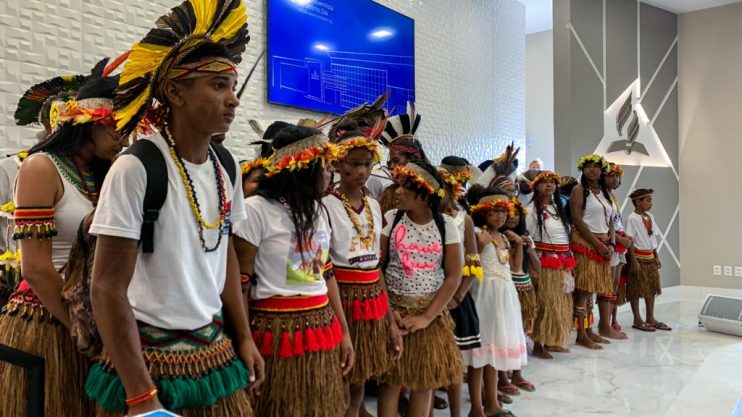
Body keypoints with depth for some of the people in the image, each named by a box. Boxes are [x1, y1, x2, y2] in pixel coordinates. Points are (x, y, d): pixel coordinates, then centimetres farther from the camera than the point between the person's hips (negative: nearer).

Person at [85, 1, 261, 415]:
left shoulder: (226, 166, 0)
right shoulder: (136, 168, -19)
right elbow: (107, 289, -18)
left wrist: (243, 336, 11)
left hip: (216, 349, 6)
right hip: (149, 356, -6)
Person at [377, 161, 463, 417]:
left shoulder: (446, 225, -4)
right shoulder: (390, 219, -5)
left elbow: (454, 276, -5)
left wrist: (427, 317, -11)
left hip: (432, 312, 1)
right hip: (393, 310, -1)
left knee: (426, 380, 10)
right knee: (390, 379, 3)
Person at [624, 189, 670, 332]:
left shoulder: (650, 217, 9)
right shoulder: (632, 218, -14)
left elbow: (652, 238, 15)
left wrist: (656, 257, 13)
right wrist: (634, 261, -19)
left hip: (650, 257, 8)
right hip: (639, 257, -8)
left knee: (652, 288, 12)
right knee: (637, 289, 0)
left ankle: (650, 318, 22)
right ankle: (637, 320, 8)